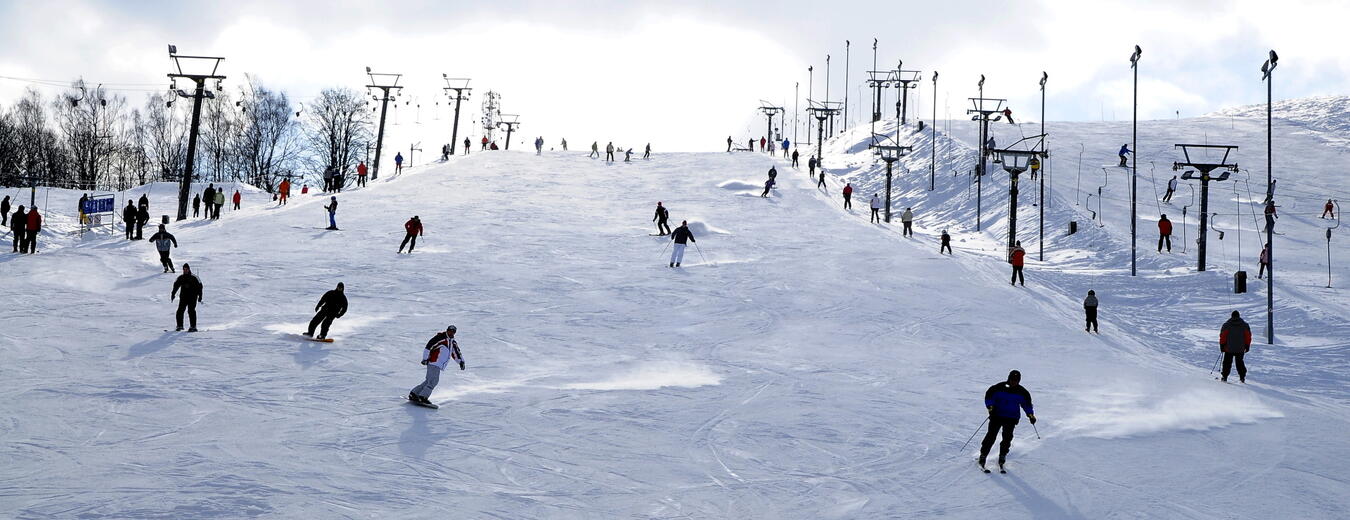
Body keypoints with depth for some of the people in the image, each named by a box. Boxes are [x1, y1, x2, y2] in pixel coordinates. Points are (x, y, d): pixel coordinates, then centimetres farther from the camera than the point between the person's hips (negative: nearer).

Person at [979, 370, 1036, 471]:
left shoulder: (1022, 392, 4)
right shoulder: (1000, 388, -5)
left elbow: (1027, 404, 16)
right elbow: (989, 395, 1)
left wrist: (1031, 415, 5)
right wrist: (990, 406, -14)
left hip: (1011, 418, 2)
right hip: (997, 416, -2)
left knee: (1007, 437, -11)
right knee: (991, 436, -10)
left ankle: (1002, 456, 7)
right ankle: (983, 456, -3)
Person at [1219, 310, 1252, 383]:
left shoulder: (1226, 325, -5)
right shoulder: (1245, 325, 1)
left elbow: (1222, 336, -4)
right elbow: (1248, 337, 3)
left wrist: (1222, 346, 3)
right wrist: (1247, 346, 12)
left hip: (1229, 348, -2)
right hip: (1240, 349, 2)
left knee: (1227, 363, 8)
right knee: (1239, 362, 14)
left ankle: (1224, 377, 4)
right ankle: (1242, 377, 9)